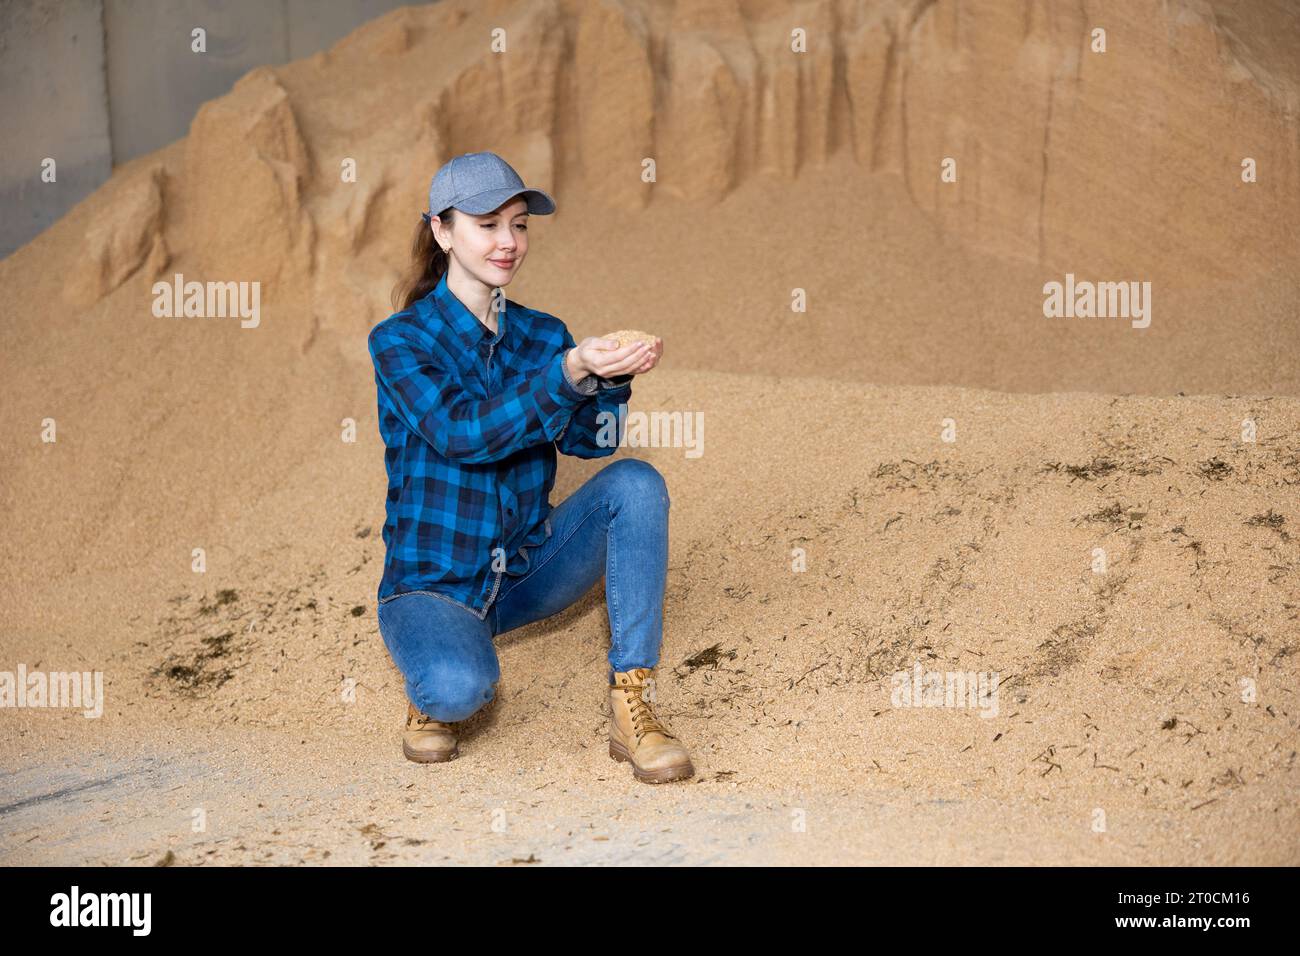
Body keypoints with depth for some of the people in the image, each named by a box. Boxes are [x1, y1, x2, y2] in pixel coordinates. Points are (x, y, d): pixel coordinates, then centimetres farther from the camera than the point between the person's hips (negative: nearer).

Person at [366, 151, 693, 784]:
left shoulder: (543, 335, 5)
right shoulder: (400, 340, -8)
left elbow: (591, 440, -10)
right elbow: (466, 434, -25)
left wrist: (612, 376, -31)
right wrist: (571, 369, -36)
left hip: (528, 569, 5)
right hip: (433, 582, -4)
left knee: (635, 482, -21)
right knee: (460, 687, -37)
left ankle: (633, 708, -20)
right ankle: (430, 691, 4)